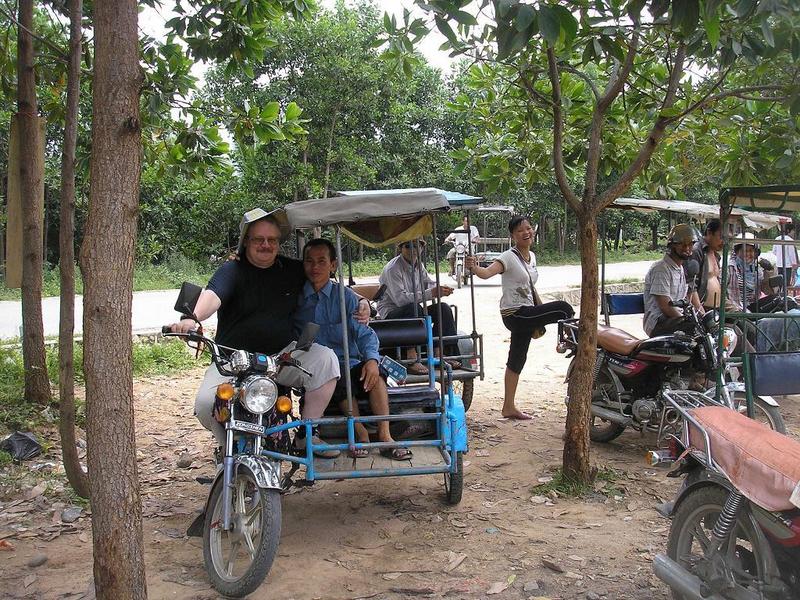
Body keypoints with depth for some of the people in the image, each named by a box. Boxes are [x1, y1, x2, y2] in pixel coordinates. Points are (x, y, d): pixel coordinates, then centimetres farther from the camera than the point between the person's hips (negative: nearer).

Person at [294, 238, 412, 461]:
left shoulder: (345, 296, 6)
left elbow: (364, 333, -2)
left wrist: (372, 359, -20)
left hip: (349, 363, 2)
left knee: (375, 374, -29)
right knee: (340, 380, -34)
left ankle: (384, 435, -27)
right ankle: (361, 434, -20)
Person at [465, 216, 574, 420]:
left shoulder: (531, 256, 12)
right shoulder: (509, 257, -13)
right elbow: (487, 273, -30)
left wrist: (542, 312, 21)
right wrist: (474, 267, -52)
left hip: (527, 315, 8)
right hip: (515, 315, -8)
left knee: (517, 360, 11)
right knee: (563, 308, -16)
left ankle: (509, 407, 18)